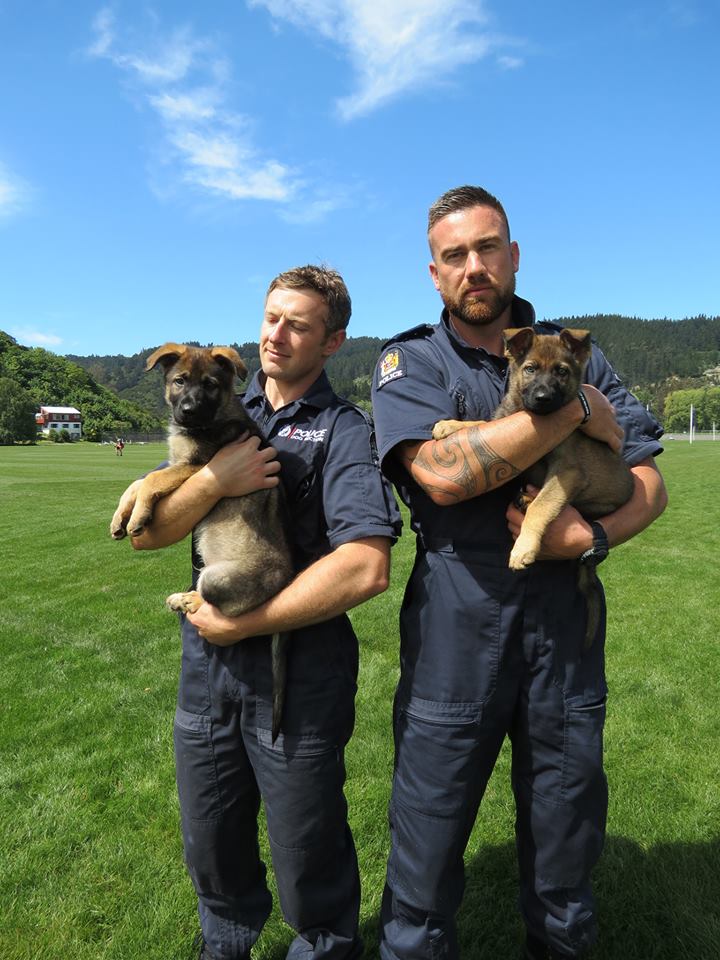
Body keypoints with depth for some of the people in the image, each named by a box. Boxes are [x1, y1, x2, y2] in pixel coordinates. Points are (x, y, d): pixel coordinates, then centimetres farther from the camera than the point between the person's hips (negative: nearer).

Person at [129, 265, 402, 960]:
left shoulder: (345, 430, -9)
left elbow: (366, 568, -24)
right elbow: (147, 534, 1)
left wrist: (241, 624, -17)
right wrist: (214, 480, -17)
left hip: (299, 669, -5)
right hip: (207, 662, 5)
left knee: (307, 861, 13)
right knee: (212, 849, 23)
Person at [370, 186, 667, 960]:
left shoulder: (574, 354, 8)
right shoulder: (409, 364, -1)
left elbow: (649, 480, 7)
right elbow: (442, 472, -21)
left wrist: (593, 537, -13)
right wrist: (574, 411, -15)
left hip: (566, 635, 3)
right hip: (454, 639, -2)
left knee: (566, 858, 20)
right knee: (425, 858, 12)